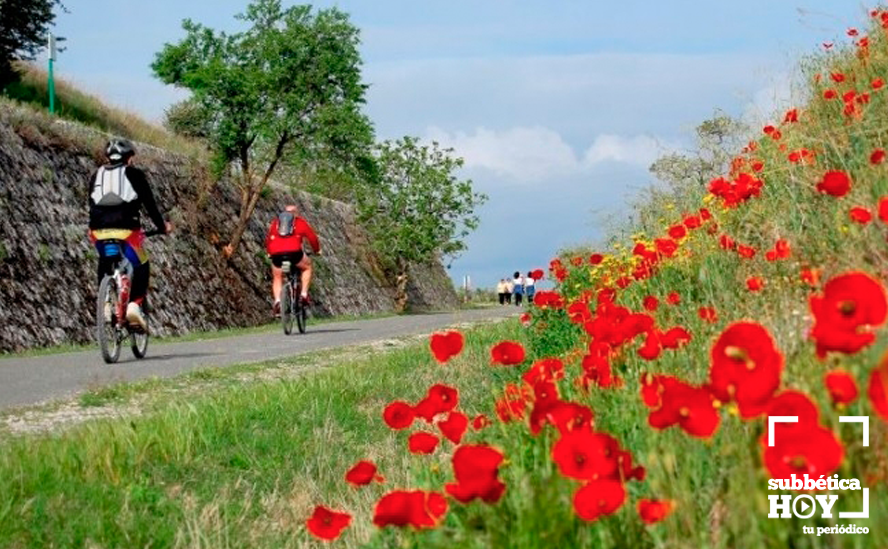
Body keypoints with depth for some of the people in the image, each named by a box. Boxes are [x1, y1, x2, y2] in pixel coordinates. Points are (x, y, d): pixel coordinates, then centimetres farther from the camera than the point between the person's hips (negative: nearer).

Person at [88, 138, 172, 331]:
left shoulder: (97, 174, 20)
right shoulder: (134, 174, 8)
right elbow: (149, 203, 10)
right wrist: (162, 226, 22)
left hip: (99, 230, 4)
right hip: (126, 229, -4)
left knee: (105, 263, 28)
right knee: (141, 266, 12)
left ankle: (105, 304, 14)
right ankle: (135, 304, -10)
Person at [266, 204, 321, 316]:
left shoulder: (275, 222, 26)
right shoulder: (300, 222, 21)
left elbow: (268, 239, 30)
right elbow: (312, 237, 22)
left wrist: (270, 252, 47)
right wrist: (317, 250, 38)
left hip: (276, 254, 2)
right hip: (294, 252, -2)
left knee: (277, 278, 21)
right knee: (307, 267, 26)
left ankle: (277, 301, -4)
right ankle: (304, 294, 12)